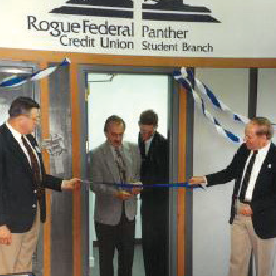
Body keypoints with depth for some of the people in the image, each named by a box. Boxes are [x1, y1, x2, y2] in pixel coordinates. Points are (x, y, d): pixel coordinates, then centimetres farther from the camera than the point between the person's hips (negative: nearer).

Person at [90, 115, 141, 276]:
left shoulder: (134, 149, 2)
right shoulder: (97, 154, -10)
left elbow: (139, 173, 11)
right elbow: (96, 185, -13)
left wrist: (137, 184, -12)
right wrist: (116, 193, -28)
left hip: (128, 212, 4)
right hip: (107, 214, -3)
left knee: (127, 254, 14)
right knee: (106, 256, 12)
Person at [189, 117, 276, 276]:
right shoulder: (244, 150, 1)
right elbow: (230, 172, 12)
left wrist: (254, 207, -19)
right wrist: (204, 179, 3)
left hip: (262, 218, -5)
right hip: (239, 214, 5)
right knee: (237, 262, 14)